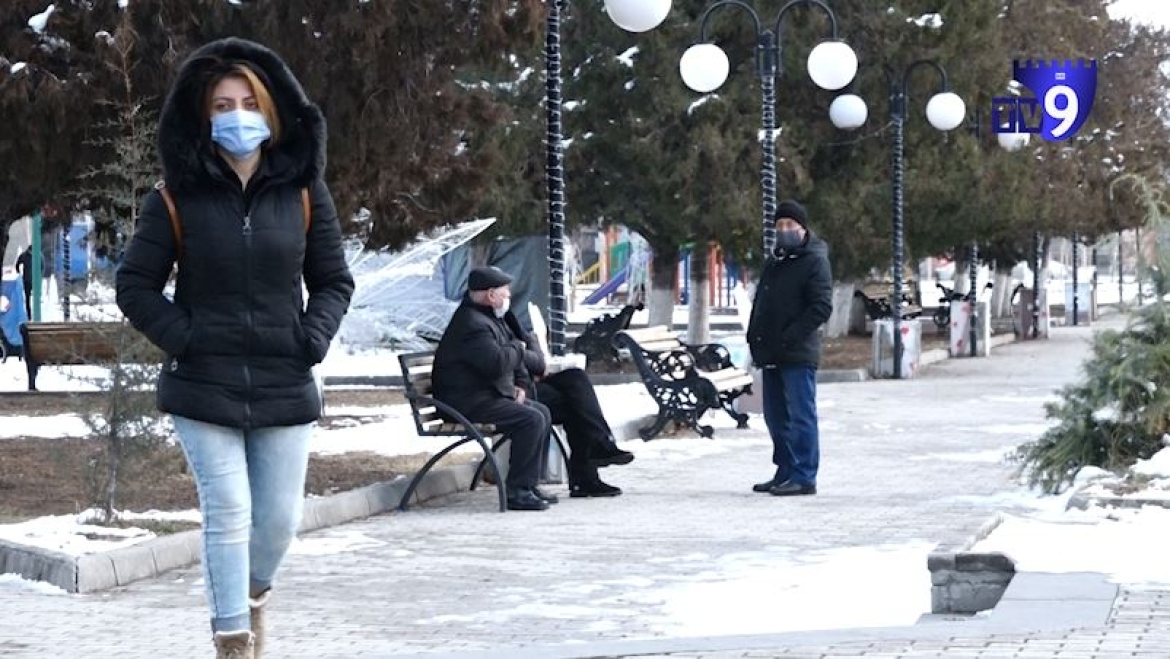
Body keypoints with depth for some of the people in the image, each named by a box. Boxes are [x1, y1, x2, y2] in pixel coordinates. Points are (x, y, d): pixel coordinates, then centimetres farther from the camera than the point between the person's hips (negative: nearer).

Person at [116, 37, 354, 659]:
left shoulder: (303, 193, 4)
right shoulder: (176, 200, -2)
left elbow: (334, 281, 11)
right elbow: (135, 285, 2)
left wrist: (314, 337, -4)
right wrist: (182, 337, -9)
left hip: (285, 388, 2)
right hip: (203, 387, -2)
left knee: (279, 517, 6)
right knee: (228, 513, -8)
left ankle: (252, 594, 37)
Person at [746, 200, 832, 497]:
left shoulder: (815, 261, -7)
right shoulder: (774, 260, 19)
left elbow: (821, 306, -15)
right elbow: (760, 302, 25)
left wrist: (790, 337, -19)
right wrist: (755, 336, 11)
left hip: (798, 355, -9)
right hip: (771, 355, 9)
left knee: (800, 416, -7)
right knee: (776, 417, 13)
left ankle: (804, 477, -6)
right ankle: (785, 472, 21)